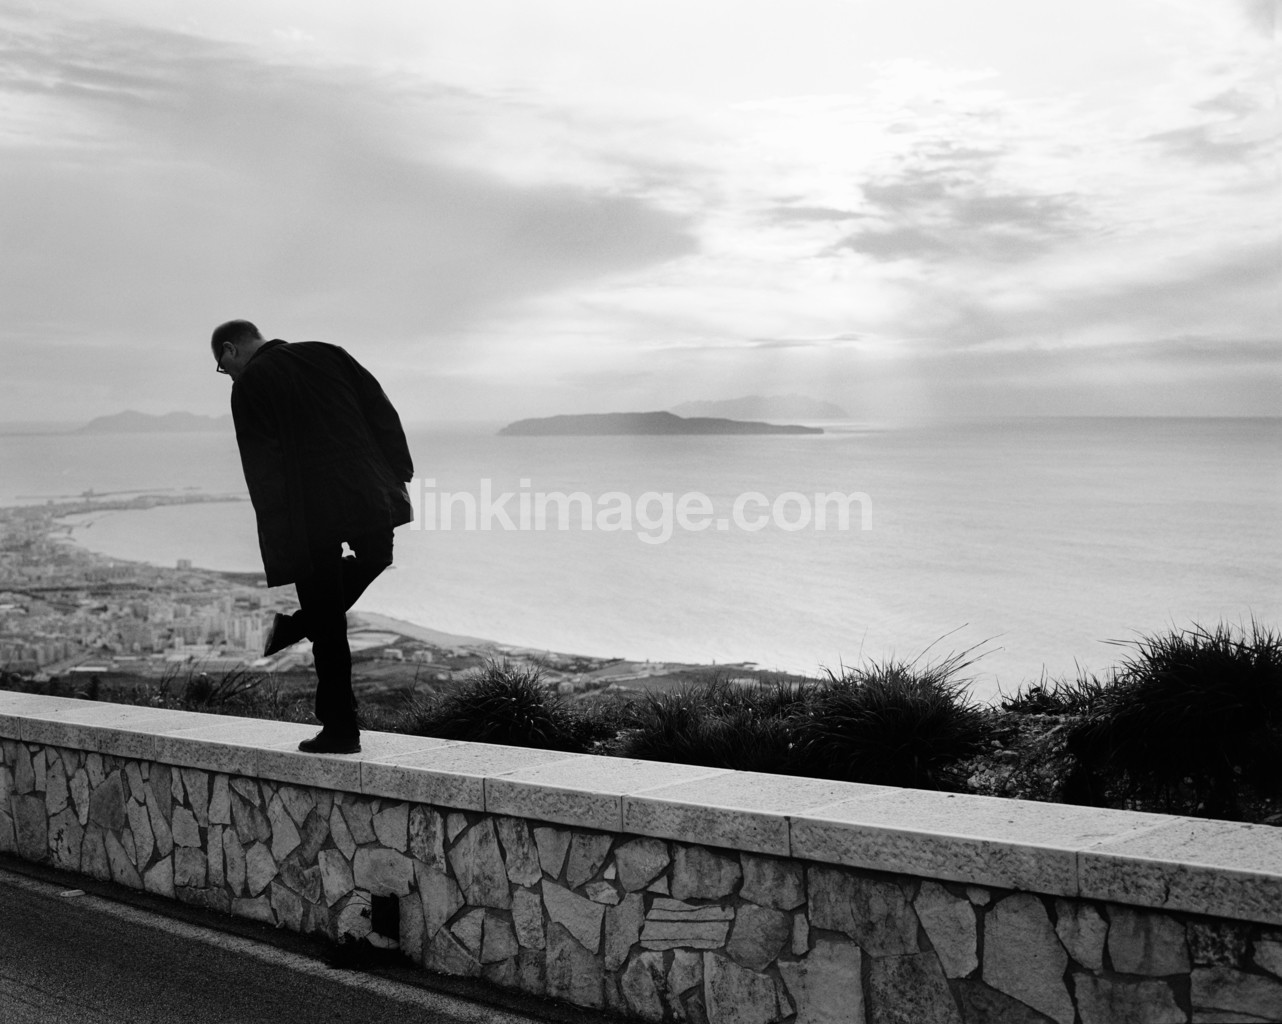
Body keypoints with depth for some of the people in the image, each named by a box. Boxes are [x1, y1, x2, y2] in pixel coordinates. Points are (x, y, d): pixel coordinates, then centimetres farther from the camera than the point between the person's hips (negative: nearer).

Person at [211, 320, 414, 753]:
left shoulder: (248, 387, 1)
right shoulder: (327, 354, 14)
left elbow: (262, 470, -5)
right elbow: (384, 413, 9)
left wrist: (278, 551, -5)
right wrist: (400, 479, 9)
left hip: (311, 512, -3)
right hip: (374, 499, 3)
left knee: (327, 628, 5)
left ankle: (340, 729, 12)